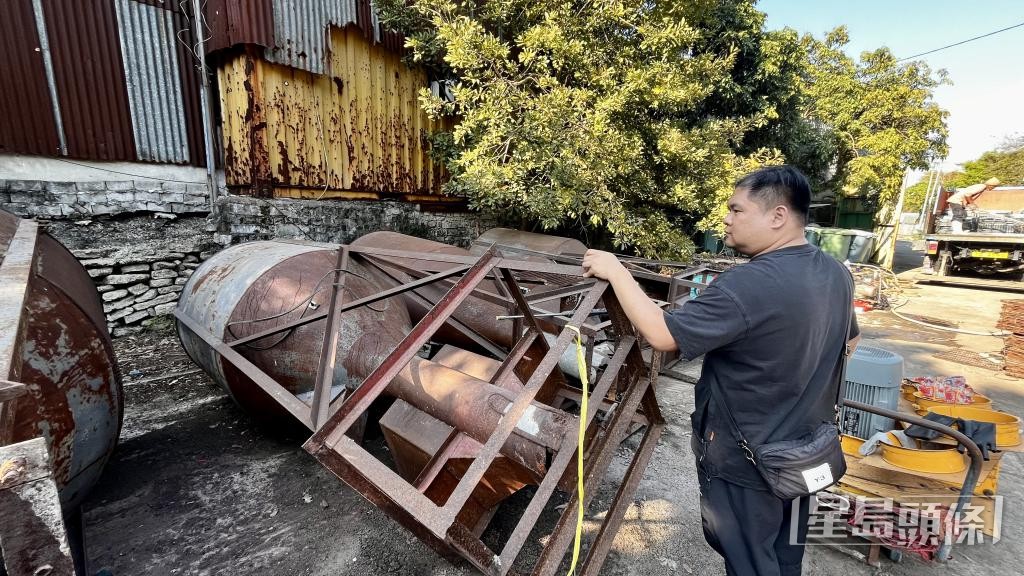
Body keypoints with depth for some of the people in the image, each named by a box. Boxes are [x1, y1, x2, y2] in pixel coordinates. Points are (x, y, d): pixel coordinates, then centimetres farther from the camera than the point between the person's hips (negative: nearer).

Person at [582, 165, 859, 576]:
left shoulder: (748, 285, -32)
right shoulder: (836, 273, -1)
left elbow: (661, 334, -31)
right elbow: (849, 341, 15)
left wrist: (616, 272, -23)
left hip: (746, 461, -8)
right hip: (806, 449, 8)